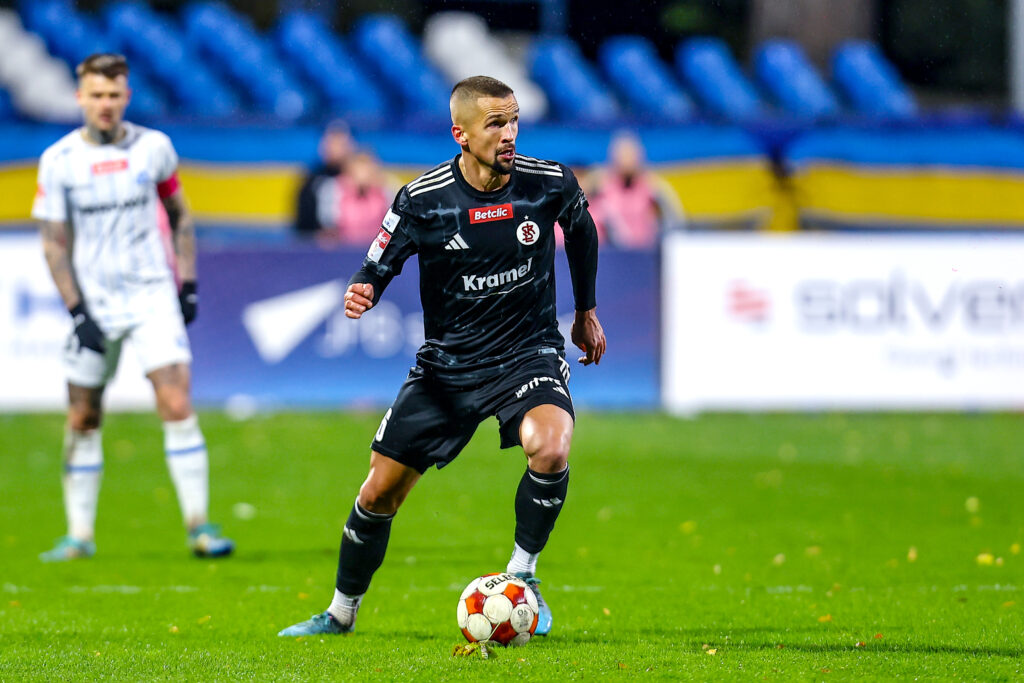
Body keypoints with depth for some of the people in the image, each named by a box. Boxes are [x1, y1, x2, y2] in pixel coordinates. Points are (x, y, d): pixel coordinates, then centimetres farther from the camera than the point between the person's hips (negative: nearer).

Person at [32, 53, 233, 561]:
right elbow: (54, 243, -2)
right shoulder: (59, 161, -4)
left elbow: (179, 214, 13)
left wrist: (188, 282, 6)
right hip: (93, 303, 0)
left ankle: (198, 524, -8)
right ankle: (79, 534, 16)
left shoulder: (153, 147, 0)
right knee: (83, 420, 5)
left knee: (177, 405, -13)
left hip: (152, 295, 0)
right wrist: (78, 312, -8)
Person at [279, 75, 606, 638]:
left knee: (550, 448, -32)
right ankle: (341, 612, 26)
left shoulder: (550, 183, -10)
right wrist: (360, 295, -28)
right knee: (380, 492, 3)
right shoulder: (423, 199, -14)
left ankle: (523, 573, -7)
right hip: (446, 362, 1)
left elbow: (581, 230, 13)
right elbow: (376, 269, -4)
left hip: (528, 351, -1)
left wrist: (587, 312, 22)